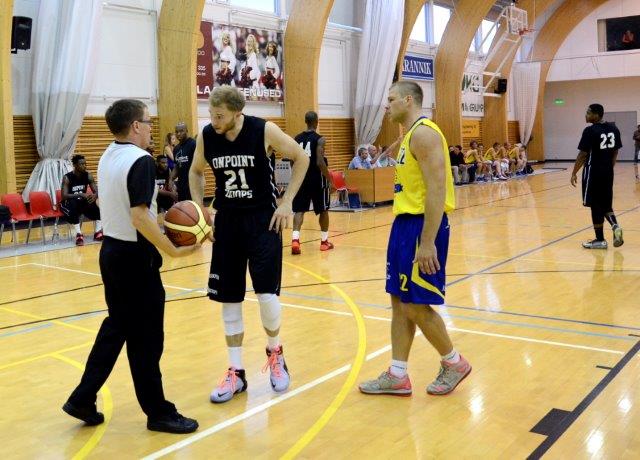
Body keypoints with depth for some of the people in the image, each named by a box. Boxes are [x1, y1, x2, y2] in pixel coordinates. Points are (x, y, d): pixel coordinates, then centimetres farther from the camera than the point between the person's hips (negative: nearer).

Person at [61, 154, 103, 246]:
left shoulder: (88, 175, -6)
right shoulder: (67, 178, -19)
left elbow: (96, 191, -8)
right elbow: (64, 196, -28)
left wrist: (94, 196, -33)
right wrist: (80, 195, -40)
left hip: (82, 202, 5)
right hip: (68, 204, -4)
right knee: (73, 203, -38)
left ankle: (98, 231, -21)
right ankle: (78, 234, -34)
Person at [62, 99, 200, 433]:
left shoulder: (108, 157, 10)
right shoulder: (140, 160, -19)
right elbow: (139, 218, -26)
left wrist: (159, 224, 14)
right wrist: (173, 250, -21)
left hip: (111, 250, 9)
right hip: (135, 257, -9)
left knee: (116, 327, 20)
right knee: (146, 338, 2)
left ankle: (82, 400, 25)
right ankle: (158, 412, 16)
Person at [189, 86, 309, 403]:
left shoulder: (265, 131, -15)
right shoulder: (205, 137, -5)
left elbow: (301, 158, -2)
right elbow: (196, 172, 14)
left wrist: (287, 202, -7)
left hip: (263, 219, -3)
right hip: (226, 221, 4)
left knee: (267, 293, -9)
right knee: (229, 300, 5)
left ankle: (274, 352, 21)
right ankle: (236, 372, 18)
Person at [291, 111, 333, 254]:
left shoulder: (297, 139, 5)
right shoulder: (319, 139, -12)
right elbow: (320, 163, -19)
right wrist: (329, 178, -10)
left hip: (301, 178, 4)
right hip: (317, 179, -4)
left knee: (299, 210, 4)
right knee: (323, 210, 12)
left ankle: (295, 239, -14)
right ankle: (324, 241, 20)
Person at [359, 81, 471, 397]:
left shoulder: (424, 133, -14)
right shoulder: (411, 135, 17)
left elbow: (437, 189, -22)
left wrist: (427, 242, -25)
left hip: (422, 226, -10)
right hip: (406, 222, 10)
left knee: (416, 305, -3)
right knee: (400, 302, 11)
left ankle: (454, 364, 18)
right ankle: (397, 376, 18)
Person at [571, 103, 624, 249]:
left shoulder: (590, 131, -15)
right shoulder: (613, 129, 7)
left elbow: (583, 155, -15)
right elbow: (615, 152, 13)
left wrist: (574, 173, -7)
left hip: (593, 172, -7)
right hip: (608, 172, 7)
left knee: (596, 206, 2)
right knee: (606, 204, 19)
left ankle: (600, 240, 8)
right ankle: (615, 225, -5)